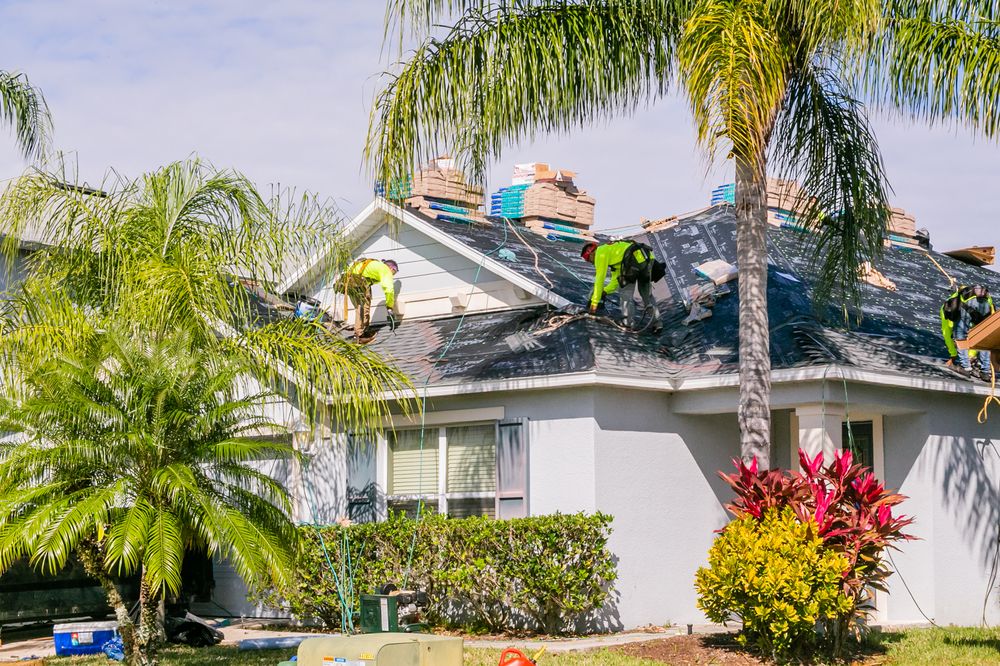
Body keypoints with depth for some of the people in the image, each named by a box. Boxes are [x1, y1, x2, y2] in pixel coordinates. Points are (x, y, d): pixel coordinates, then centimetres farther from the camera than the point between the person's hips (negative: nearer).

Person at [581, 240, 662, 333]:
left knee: (626, 293, 4)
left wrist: (594, 302, 7)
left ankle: (629, 322, 0)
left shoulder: (601, 252, 9)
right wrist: (605, 291, 23)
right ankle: (656, 322, 13)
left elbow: (600, 278, 5)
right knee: (647, 294, 18)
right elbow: (615, 281, 38)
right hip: (648, 259, 9)